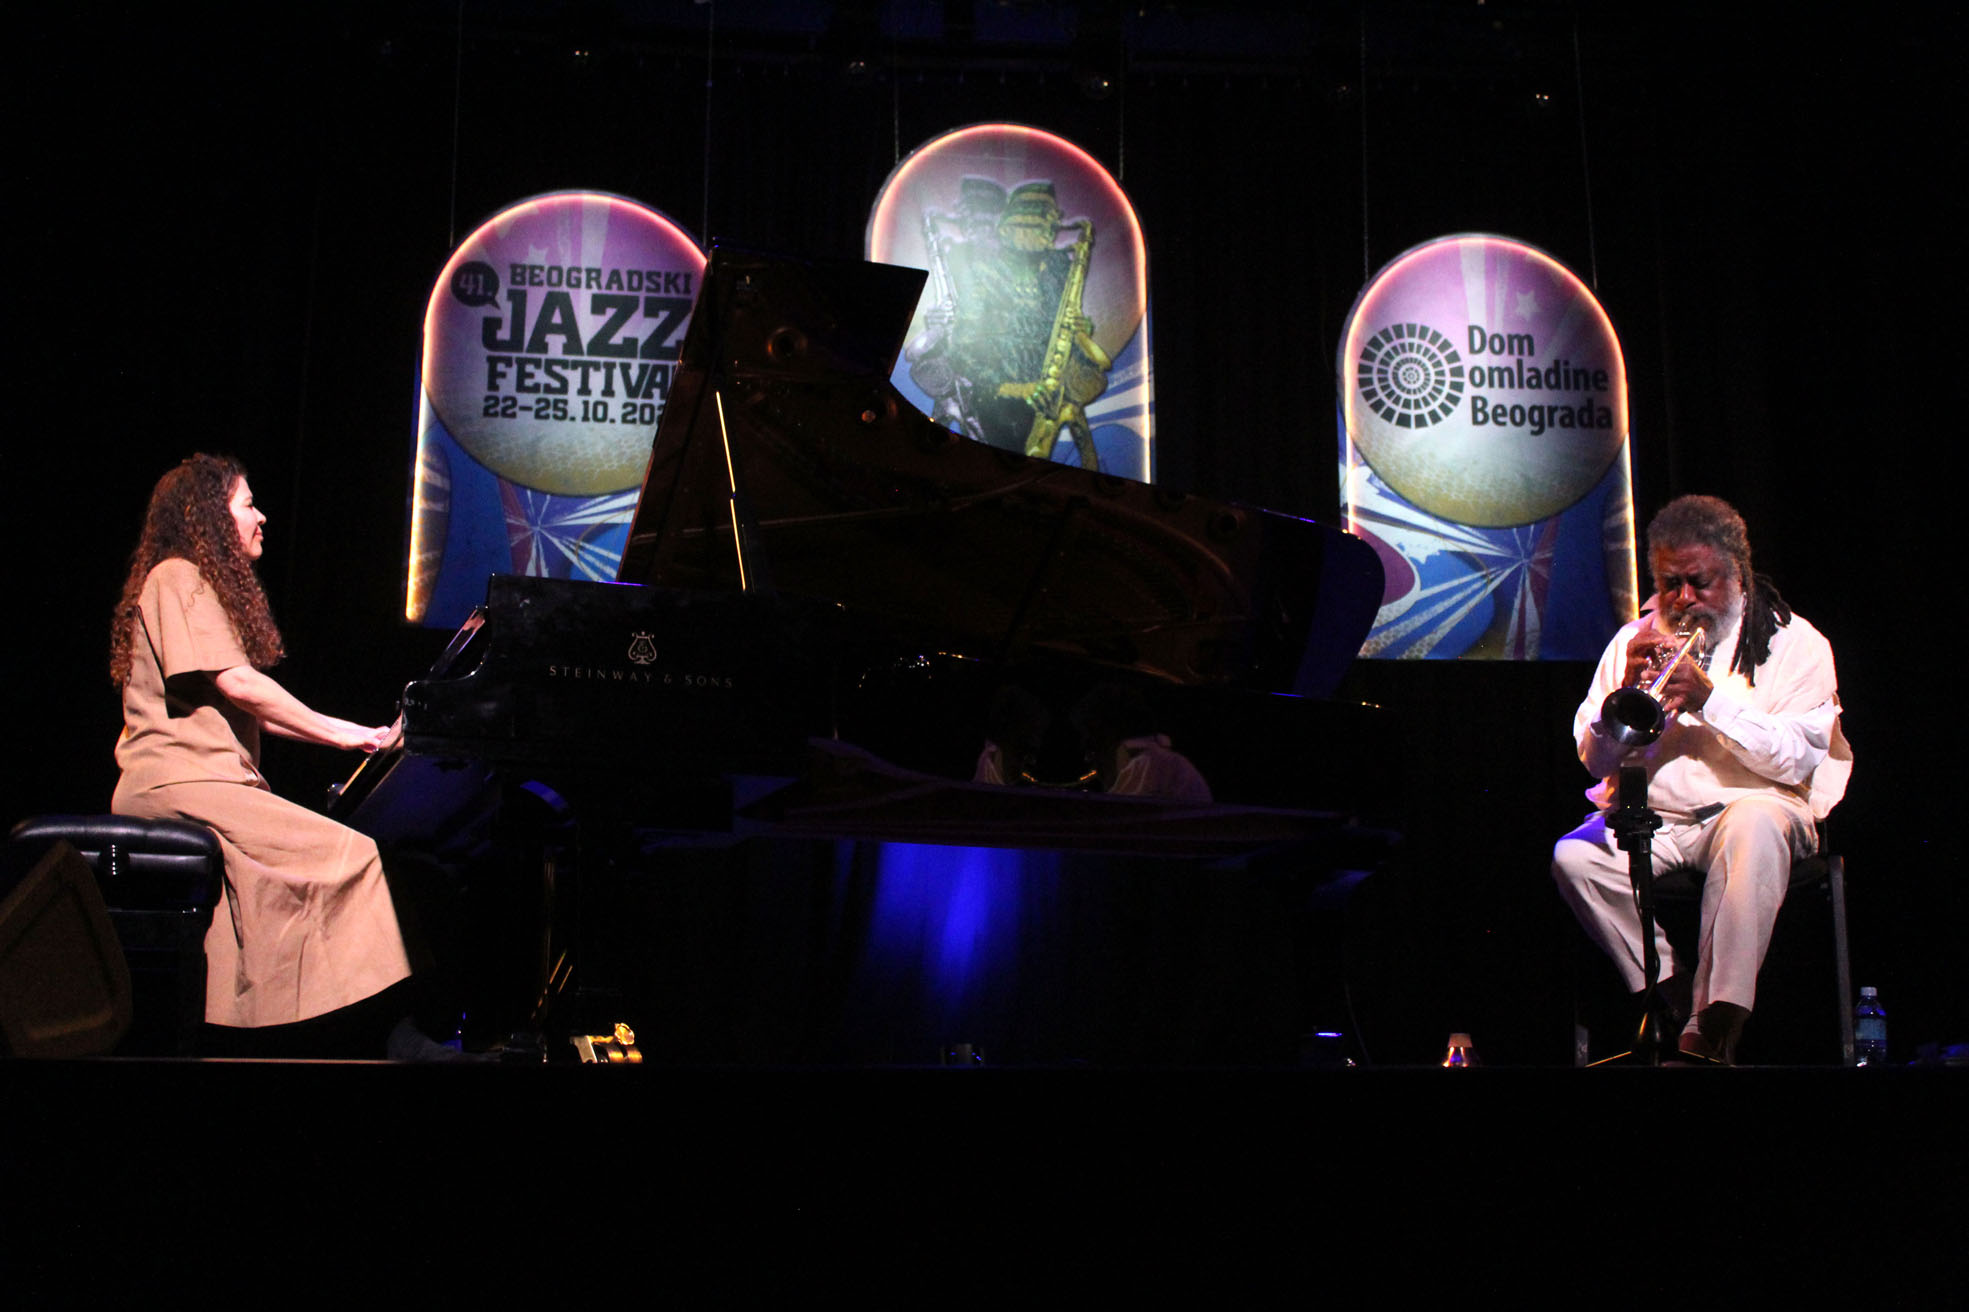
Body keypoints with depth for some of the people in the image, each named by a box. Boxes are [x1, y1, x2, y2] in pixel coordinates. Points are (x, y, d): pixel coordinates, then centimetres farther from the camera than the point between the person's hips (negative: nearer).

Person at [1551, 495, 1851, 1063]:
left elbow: (1796, 761, -8)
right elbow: (1596, 759, 9)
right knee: (1574, 856, -28)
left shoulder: (1796, 644, 5)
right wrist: (1627, 690, -10)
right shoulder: (1634, 640, 14)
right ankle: (1676, 995, -17)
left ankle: (1714, 1026, -37)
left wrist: (1710, 699, -19)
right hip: (1650, 815, 3)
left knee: (1757, 824, -39)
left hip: (1747, 807, -2)